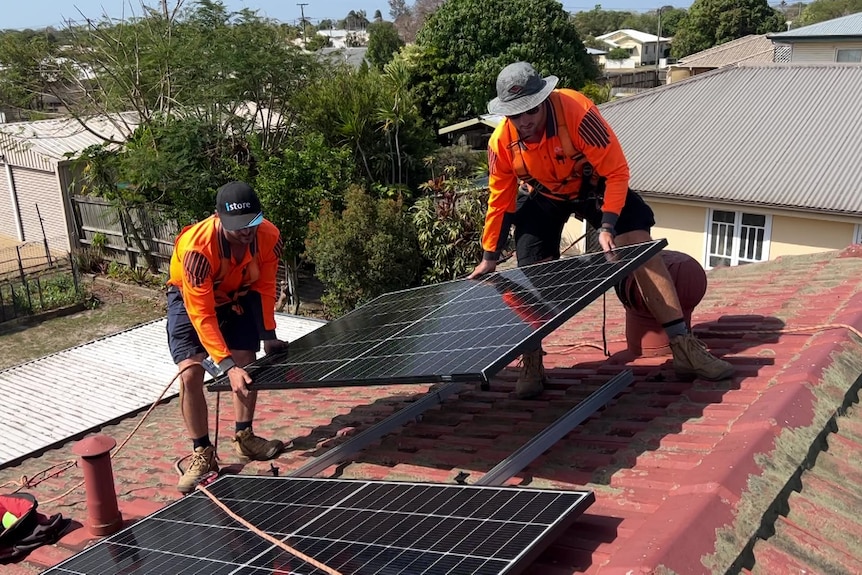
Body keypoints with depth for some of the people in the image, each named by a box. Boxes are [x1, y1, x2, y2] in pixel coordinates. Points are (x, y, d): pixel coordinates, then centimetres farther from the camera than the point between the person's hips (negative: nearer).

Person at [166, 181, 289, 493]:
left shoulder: (269, 236, -29)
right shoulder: (197, 247, -41)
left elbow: (265, 286, -11)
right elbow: (202, 314, -40)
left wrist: (268, 335, -12)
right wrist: (227, 366, -45)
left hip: (238, 295, 4)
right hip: (191, 299, -4)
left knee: (247, 365, 4)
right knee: (190, 373, -15)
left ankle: (244, 438, 25)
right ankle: (202, 453, -1)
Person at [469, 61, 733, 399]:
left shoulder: (577, 112, -35)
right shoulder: (501, 143, -24)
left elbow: (616, 171, -28)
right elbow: (500, 201, -8)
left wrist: (607, 226, -36)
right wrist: (489, 257, -2)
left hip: (594, 185, -1)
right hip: (542, 197, 2)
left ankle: (684, 347, -8)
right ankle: (531, 365, 8)